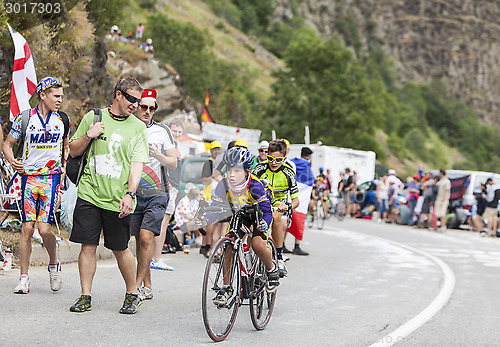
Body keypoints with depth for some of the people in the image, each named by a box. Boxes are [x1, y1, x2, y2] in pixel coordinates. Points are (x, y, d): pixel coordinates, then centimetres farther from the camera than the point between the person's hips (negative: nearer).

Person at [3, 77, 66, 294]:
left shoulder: (63, 120, 6)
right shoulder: (24, 118, 0)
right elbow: (7, 144, 8)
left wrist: (65, 170, 8)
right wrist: (12, 161, -11)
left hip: (52, 177, 0)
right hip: (29, 177, 0)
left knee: (44, 229, -10)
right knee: (27, 228, -2)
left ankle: (54, 265, 17)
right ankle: (23, 278, 7)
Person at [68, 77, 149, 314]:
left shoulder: (138, 127, 4)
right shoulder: (93, 117, 8)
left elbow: (137, 164, -3)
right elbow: (73, 152, 13)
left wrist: (130, 194, -17)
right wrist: (89, 135, -6)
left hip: (117, 199, -1)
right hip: (89, 194, 1)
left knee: (120, 249, 5)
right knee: (88, 246, 0)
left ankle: (132, 294, 21)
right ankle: (85, 297, 9)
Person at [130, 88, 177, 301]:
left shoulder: (163, 131, 4)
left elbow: (174, 164, 4)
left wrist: (158, 155, -15)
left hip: (156, 193, -2)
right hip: (134, 193, 2)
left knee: (146, 237, -14)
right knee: (139, 240, 5)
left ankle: (137, 285, -9)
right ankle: (147, 287, 13)